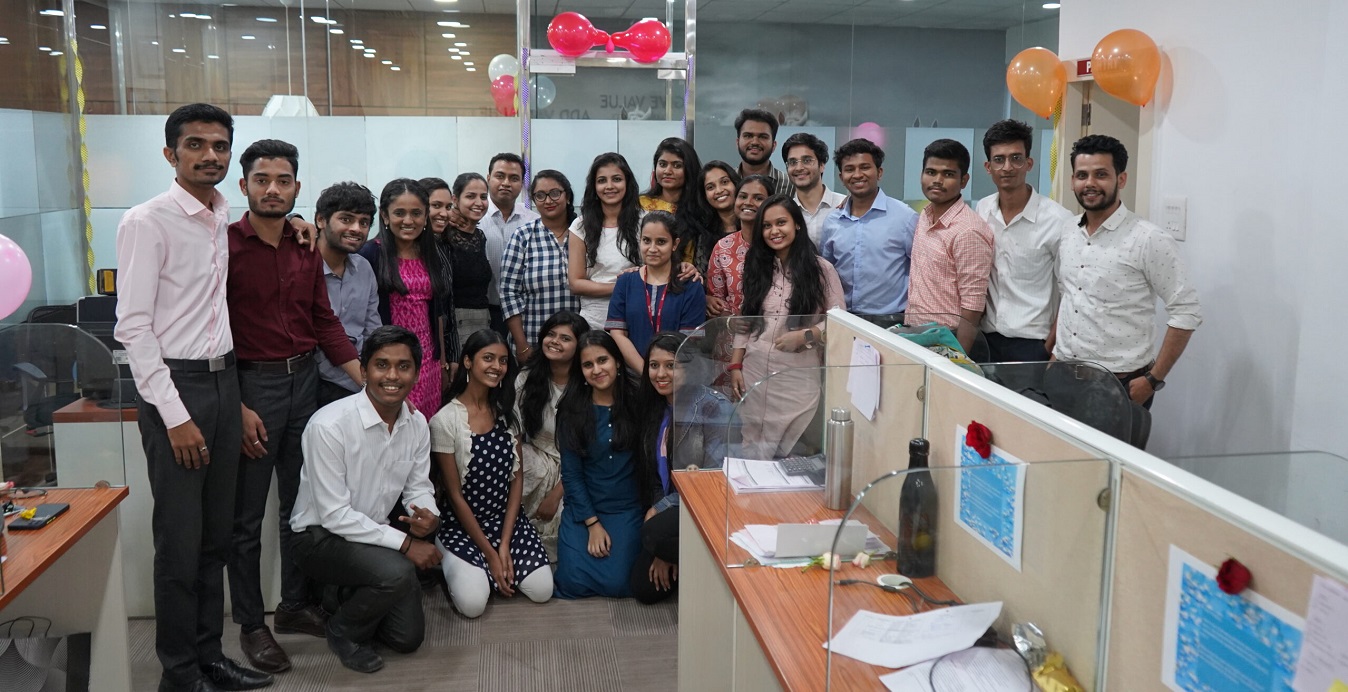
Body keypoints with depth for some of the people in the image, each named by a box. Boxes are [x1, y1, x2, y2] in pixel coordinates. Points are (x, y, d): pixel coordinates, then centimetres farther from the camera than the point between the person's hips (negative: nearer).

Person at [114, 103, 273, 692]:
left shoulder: (226, 218, 10)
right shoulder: (147, 222, -11)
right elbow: (133, 328, -14)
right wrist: (175, 416, -17)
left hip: (224, 379, 7)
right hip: (173, 384, -7)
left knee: (216, 533, 13)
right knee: (180, 539, 0)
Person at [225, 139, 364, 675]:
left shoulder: (306, 247, 8)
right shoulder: (225, 245, -10)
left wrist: (368, 380, 2)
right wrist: (237, 407, -17)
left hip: (304, 379, 6)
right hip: (251, 383, -6)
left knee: (302, 503, 15)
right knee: (247, 515, 5)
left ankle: (296, 605, 31)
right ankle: (250, 624, 18)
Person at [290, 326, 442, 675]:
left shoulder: (417, 424, -6)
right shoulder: (329, 424, -26)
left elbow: (419, 488, 4)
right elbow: (334, 514, -25)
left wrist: (428, 519, -21)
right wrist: (404, 543, -26)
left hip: (373, 535, 6)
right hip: (320, 536, -6)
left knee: (408, 637, 2)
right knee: (396, 573, -33)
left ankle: (353, 598, 32)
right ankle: (343, 630, -2)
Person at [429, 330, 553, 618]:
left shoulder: (507, 412, 1)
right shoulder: (445, 421, -15)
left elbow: (517, 477, 0)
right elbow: (454, 494, -12)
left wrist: (504, 545, -9)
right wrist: (490, 553, -12)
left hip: (507, 518, 4)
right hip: (462, 524, -4)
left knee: (542, 591, -14)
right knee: (473, 603, -24)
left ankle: (493, 566, 15)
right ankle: (455, 566, 10)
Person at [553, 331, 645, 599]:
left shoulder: (636, 404, -4)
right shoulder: (571, 411, -3)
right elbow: (571, 473, -3)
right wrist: (592, 524, -8)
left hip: (628, 509, -1)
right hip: (582, 507, 1)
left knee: (615, 584, -15)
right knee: (573, 583, -12)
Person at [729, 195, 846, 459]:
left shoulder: (820, 268, -2)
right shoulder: (757, 268, 12)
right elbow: (745, 322, 13)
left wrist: (805, 335, -17)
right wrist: (735, 366, 6)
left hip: (799, 377, -4)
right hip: (754, 373, 4)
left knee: (791, 455, -2)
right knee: (752, 454, 6)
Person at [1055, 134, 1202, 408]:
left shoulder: (1148, 240, -12)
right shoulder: (1068, 237, 7)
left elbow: (1186, 312, -12)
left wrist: (1153, 379, -14)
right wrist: (1054, 352, 11)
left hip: (1121, 384, -5)